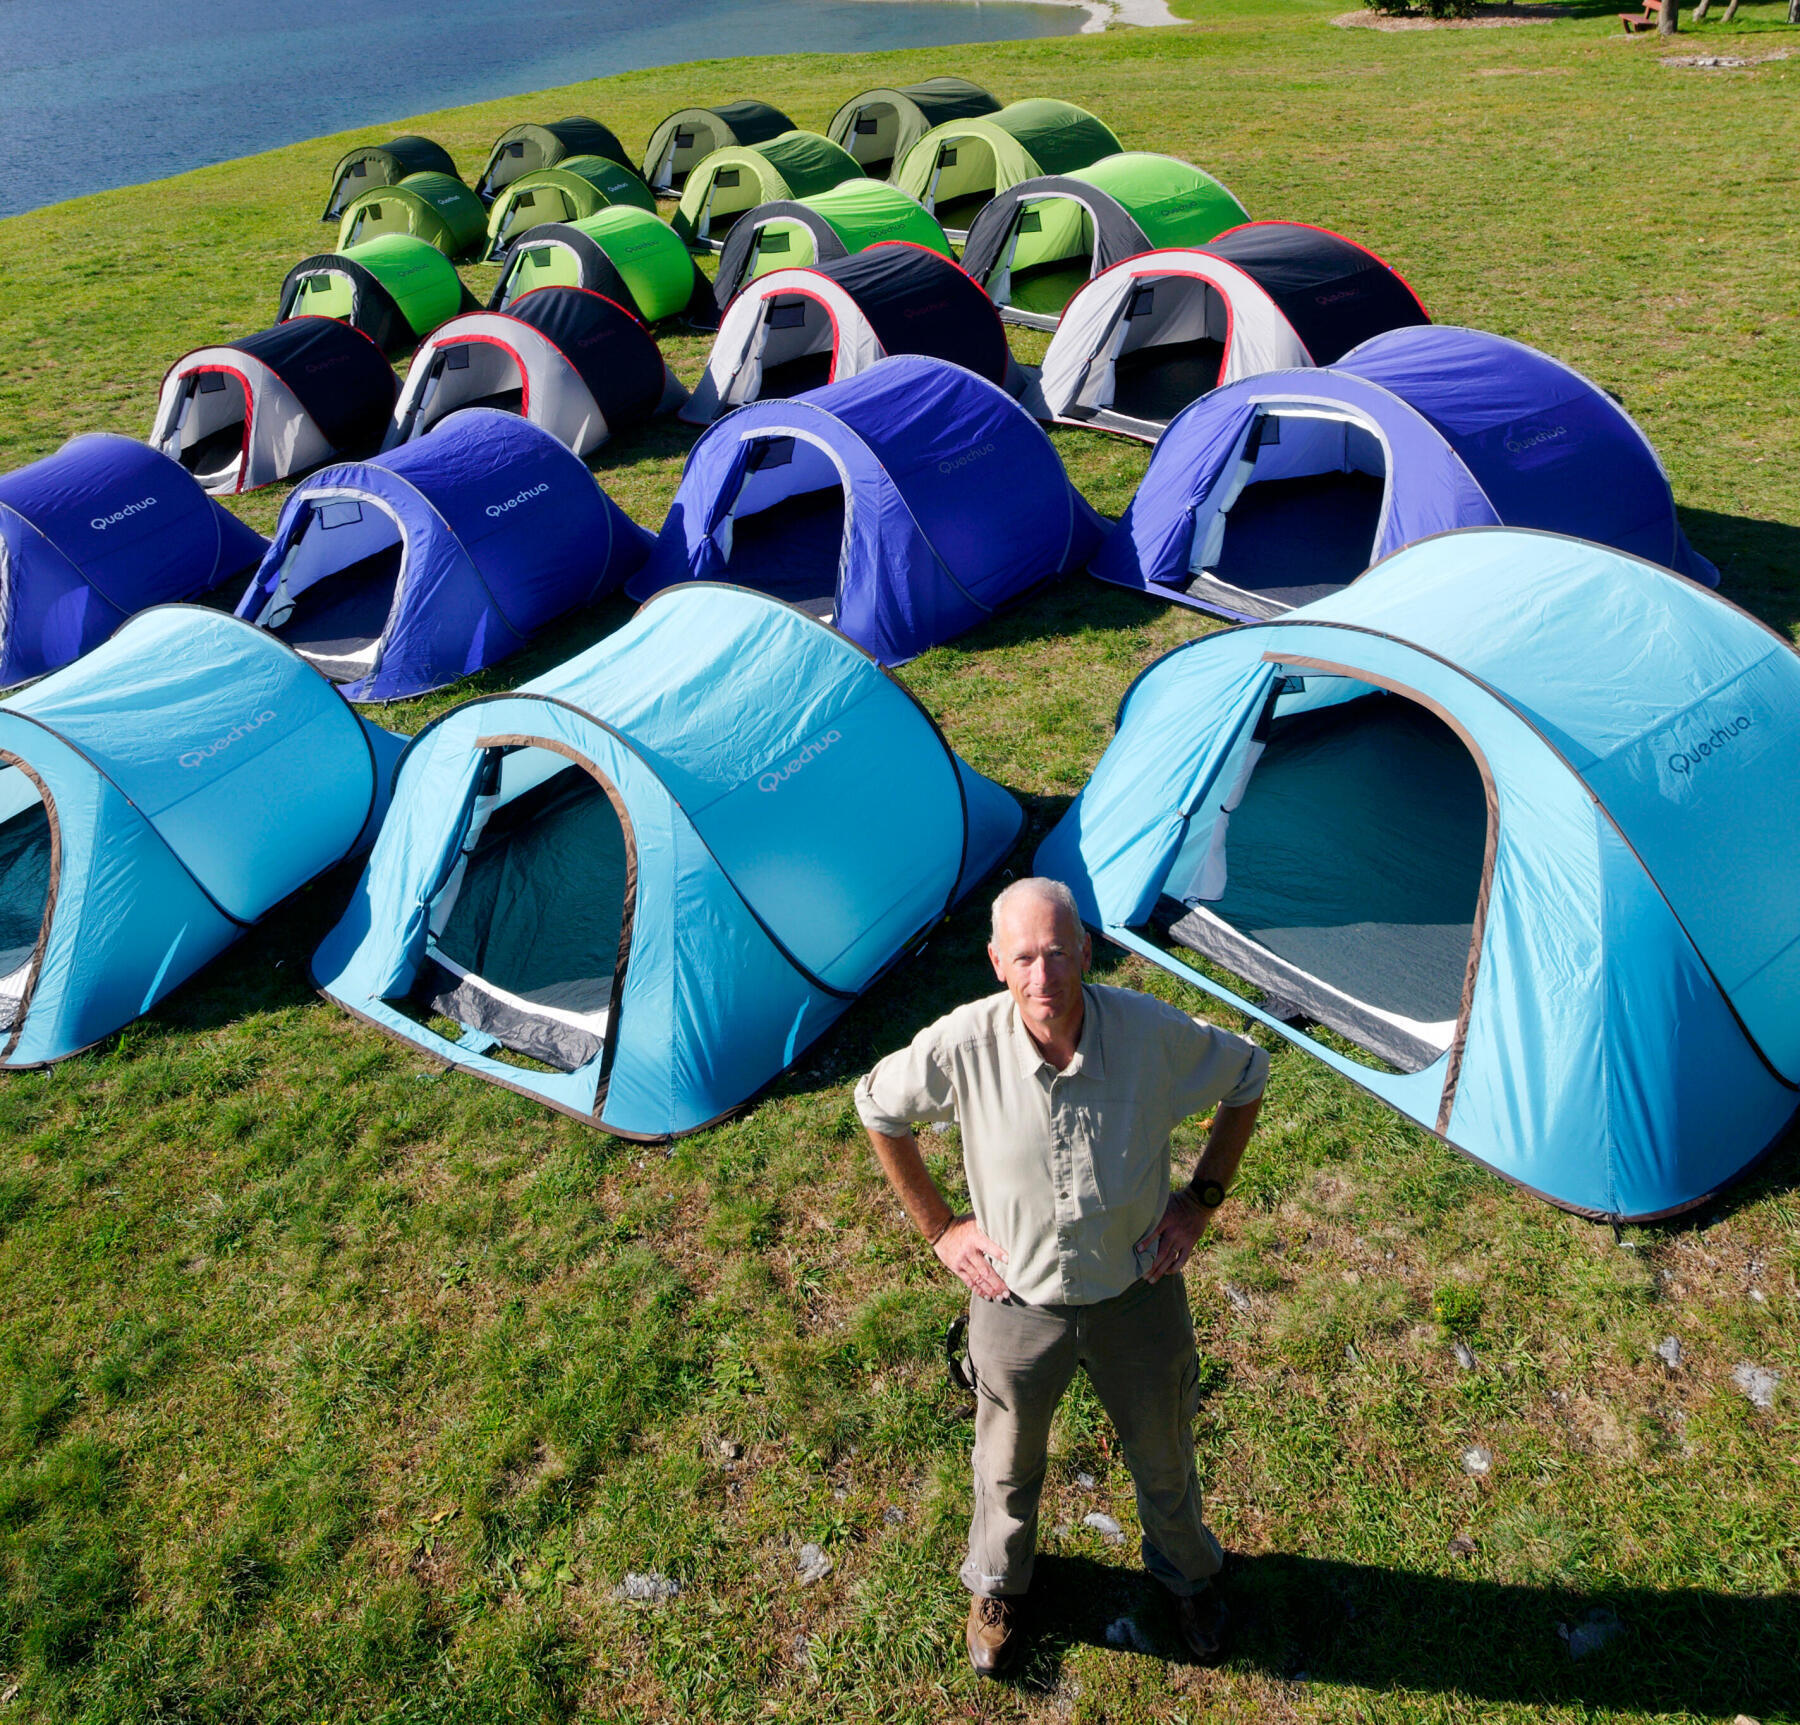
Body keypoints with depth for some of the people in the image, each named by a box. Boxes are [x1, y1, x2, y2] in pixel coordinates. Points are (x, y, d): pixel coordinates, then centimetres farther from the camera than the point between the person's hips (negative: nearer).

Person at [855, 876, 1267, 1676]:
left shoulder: (1153, 1032, -25)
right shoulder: (963, 1045, -27)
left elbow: (1247, 1077, -3)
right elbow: (878, 1107, -6)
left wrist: (1202, 1198, -5)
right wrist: (938, 1228, -5)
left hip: (1137, 1294, 1)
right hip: (1018, 1301, 0)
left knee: (1163, 1453, 26)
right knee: (1008, 1463, 24)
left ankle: (1187, 1574, 59)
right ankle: (996, 1586, 57)